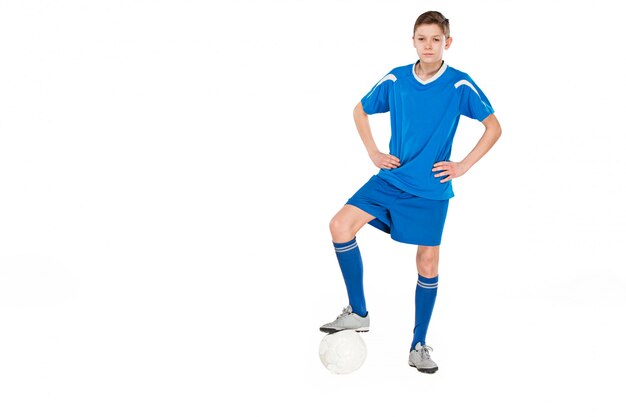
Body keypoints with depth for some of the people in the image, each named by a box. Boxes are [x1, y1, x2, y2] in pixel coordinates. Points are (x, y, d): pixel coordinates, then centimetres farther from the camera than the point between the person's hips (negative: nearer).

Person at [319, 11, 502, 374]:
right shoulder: (395, 79, -1)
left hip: (432, 188, -2)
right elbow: (360, 111, 15)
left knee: (428, 264, 2)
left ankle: (419, 345, 19)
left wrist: (463, 166, -6)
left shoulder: (460, 85, -9)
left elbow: (494, 127, -1)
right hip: (392, 178, 2)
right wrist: (374, 152, 5)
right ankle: (358, 313, -2)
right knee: (341, 226, -16)